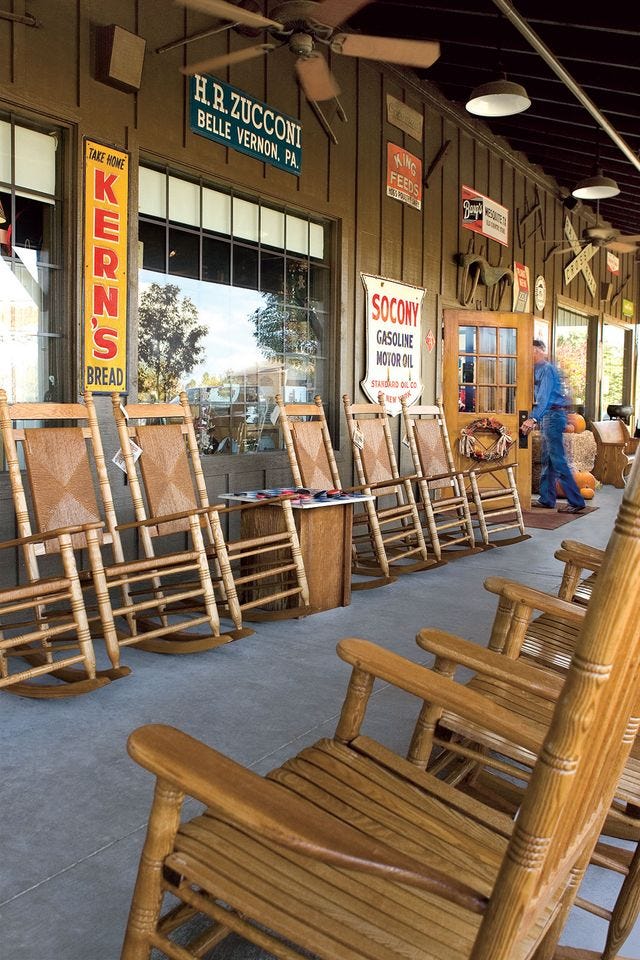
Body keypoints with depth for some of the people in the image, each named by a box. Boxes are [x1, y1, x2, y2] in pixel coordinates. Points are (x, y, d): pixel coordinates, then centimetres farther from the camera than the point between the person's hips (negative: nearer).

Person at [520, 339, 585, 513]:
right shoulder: (539, 369, 17)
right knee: (546, 459, 13)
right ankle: (546, 499, 19)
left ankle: (576, 501, -9)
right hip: (548, 416, 10)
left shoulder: (547, 369, -13)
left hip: (553, 415, -10)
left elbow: (544, 397, -25)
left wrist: (533, 419, -34)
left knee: (558, 460, -11)